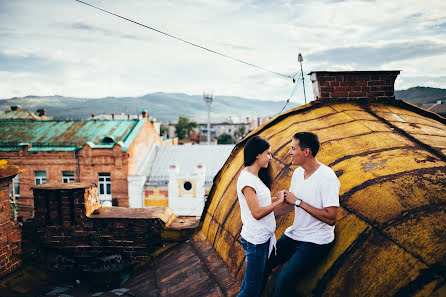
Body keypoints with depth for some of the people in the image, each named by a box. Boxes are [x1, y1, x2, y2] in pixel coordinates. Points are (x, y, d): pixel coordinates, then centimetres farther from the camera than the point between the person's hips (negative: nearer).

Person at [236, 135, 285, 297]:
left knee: (249, 283, 18)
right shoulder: (246, 178, -19)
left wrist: (278, 198, 5)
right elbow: (257, 213, -22)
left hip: (263, 237, 9)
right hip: (255, 240, -9)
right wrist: (279, 201, -12)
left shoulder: (255, 176, 11)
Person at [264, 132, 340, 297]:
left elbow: (331, 218, -24)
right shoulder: (297, 173, 5)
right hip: (294, 234, 7)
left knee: (285, 279, -23)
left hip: (316, 240, -7)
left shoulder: (327, 177, -20)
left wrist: (299, 202, -22)